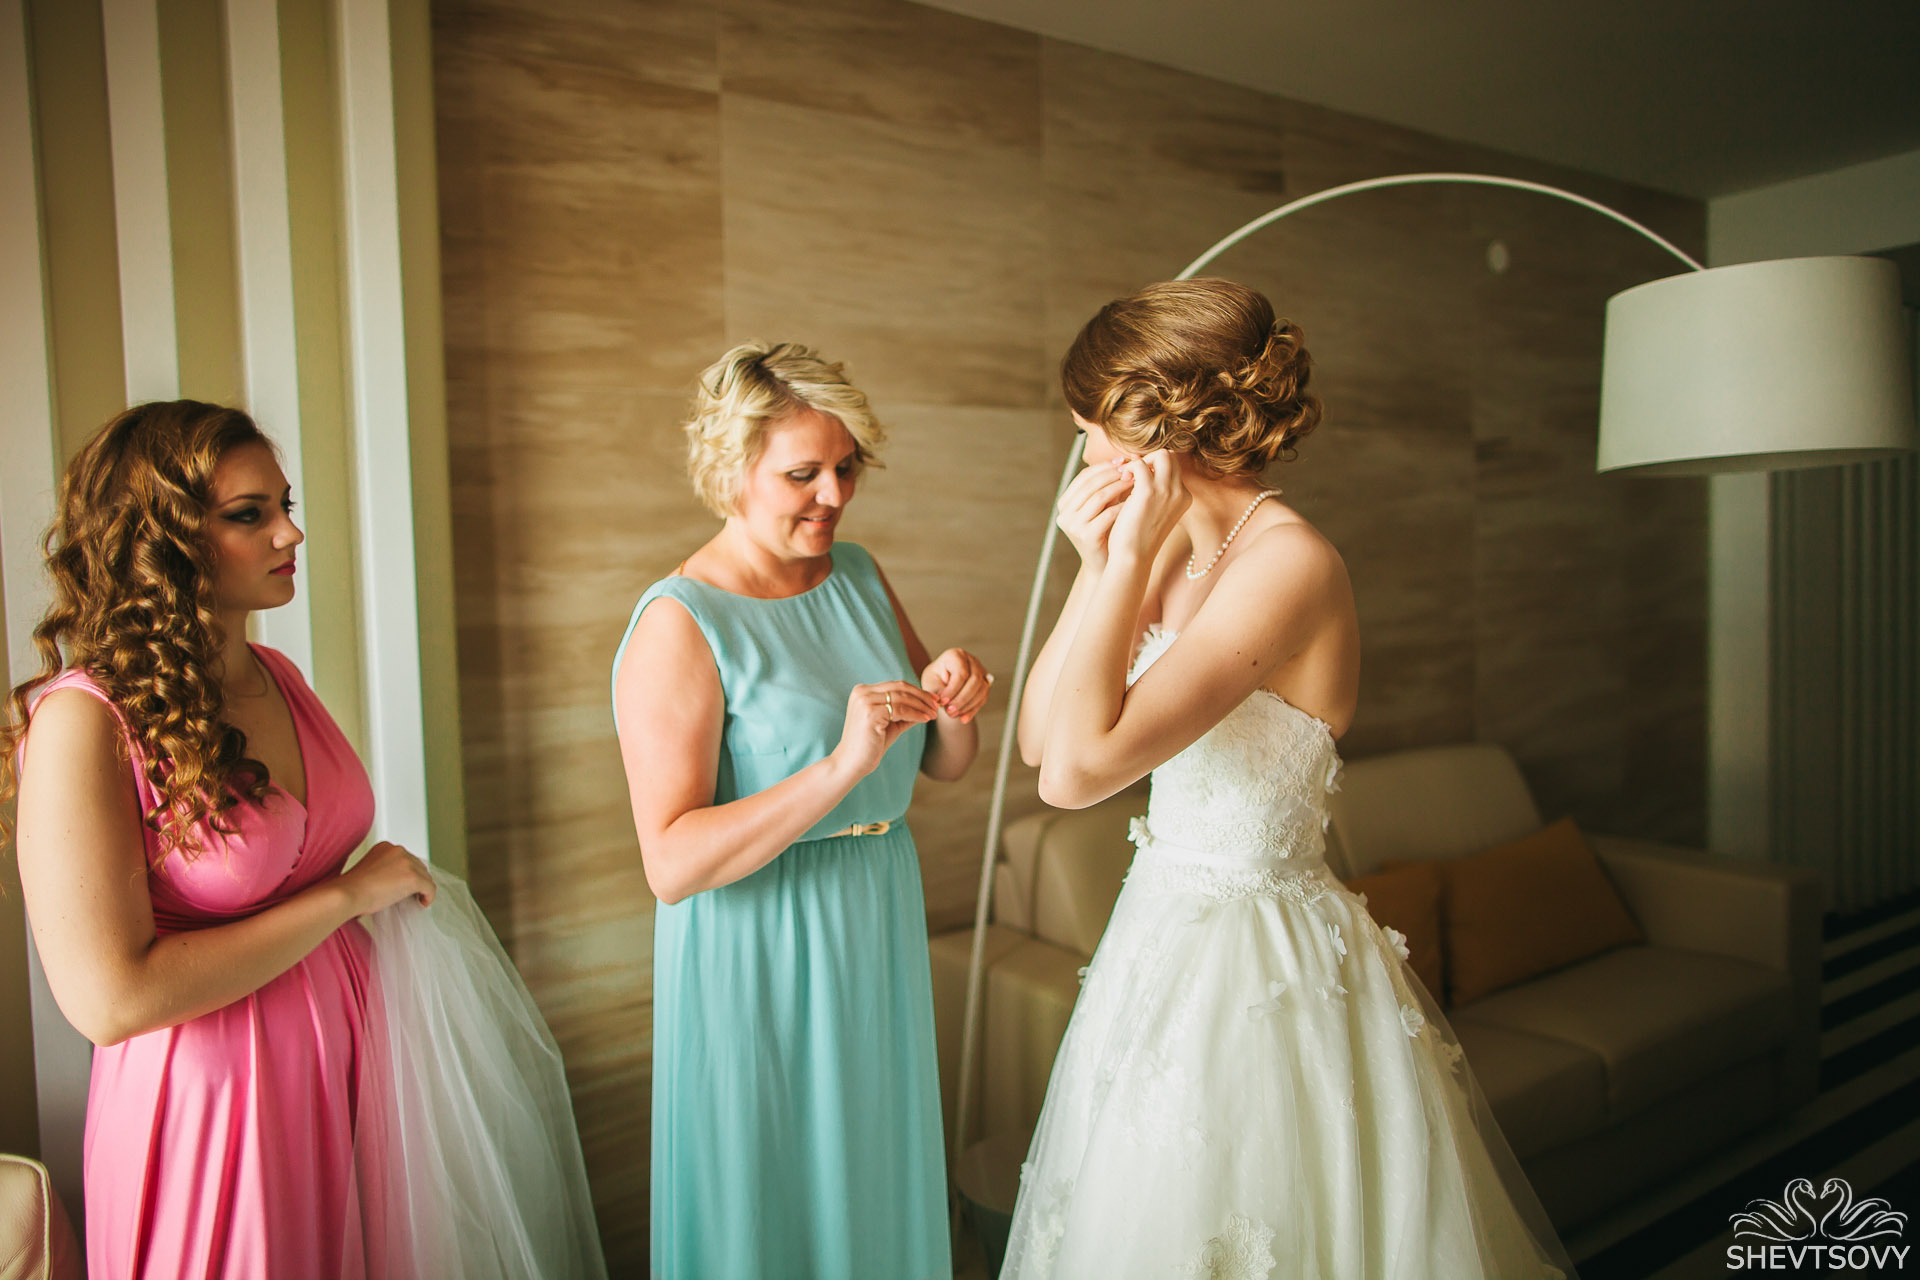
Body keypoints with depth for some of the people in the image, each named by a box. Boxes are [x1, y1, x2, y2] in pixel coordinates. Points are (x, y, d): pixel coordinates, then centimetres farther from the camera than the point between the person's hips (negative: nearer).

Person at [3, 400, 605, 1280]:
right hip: (211, 1101, -7)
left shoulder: (274, 678, 4)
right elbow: (109, 998, -24)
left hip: (349, 1058, 7)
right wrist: (348, 895, -19)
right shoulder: (84, 720, -19)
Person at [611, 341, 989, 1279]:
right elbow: (672, 864, -24)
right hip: (760, 962, -6)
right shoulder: (679, 623, -17)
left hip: (881, 936, 6)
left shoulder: (858, 576, 3)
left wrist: (953, 703, -13)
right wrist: (843, 765, -32)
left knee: (879, 1188, 21)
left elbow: (944, 767, 9)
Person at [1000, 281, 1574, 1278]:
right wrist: (1099, 566, -5)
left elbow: (1077, 772, -31)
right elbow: (1039, 737, 2)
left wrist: (1131, 558, -22)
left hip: (1257, 962, -8)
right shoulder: (1176, 556, 4)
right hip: (1170, 933, 8)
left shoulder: (1287, 561, -23)